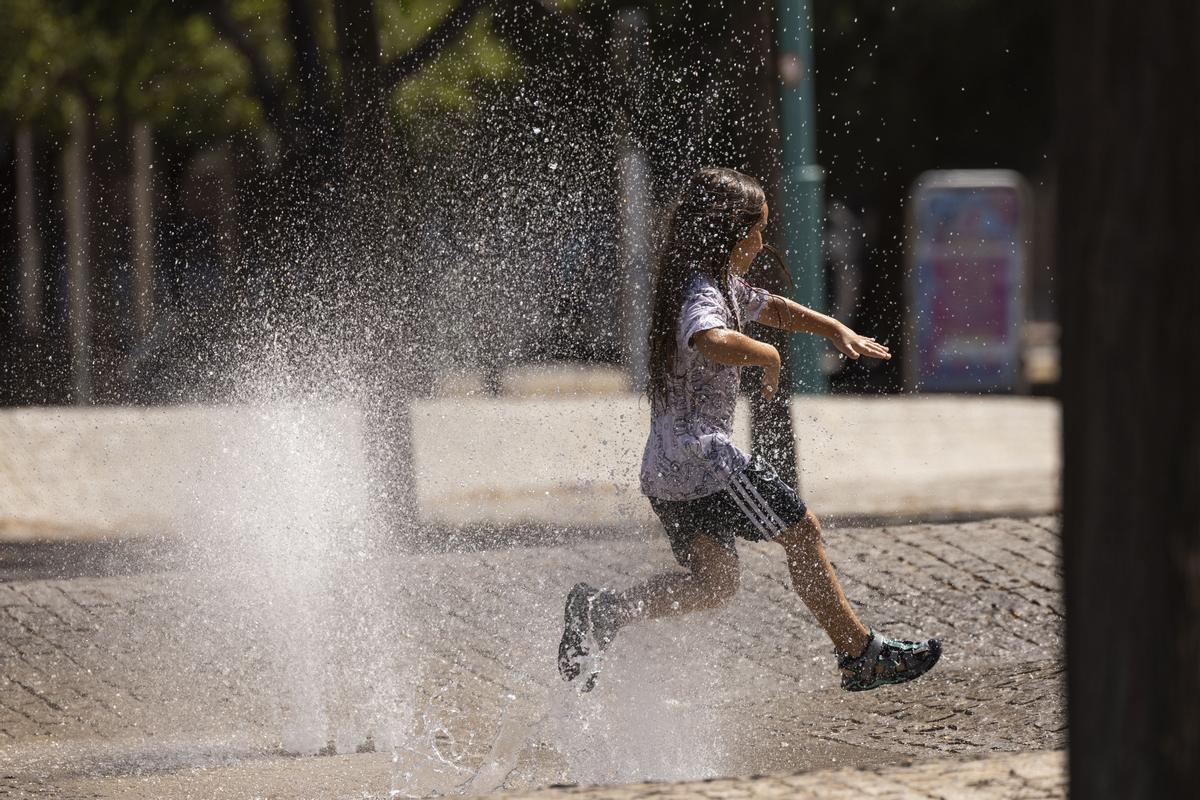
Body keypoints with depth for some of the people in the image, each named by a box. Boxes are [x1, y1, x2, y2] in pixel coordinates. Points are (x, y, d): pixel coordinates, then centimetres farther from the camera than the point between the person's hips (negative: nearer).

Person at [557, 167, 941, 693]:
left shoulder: (722, 285, 15)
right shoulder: (702, 296, -17)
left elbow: (770, 307, 33)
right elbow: (714, 342, -41)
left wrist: (837, 331, 20)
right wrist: (768, 356, -22)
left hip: (665, 467, 10)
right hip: (704, 457, -10)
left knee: (715, 581, 10)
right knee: (802, 534, 1)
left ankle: (603, 611, -5)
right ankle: (861, 655, 7)